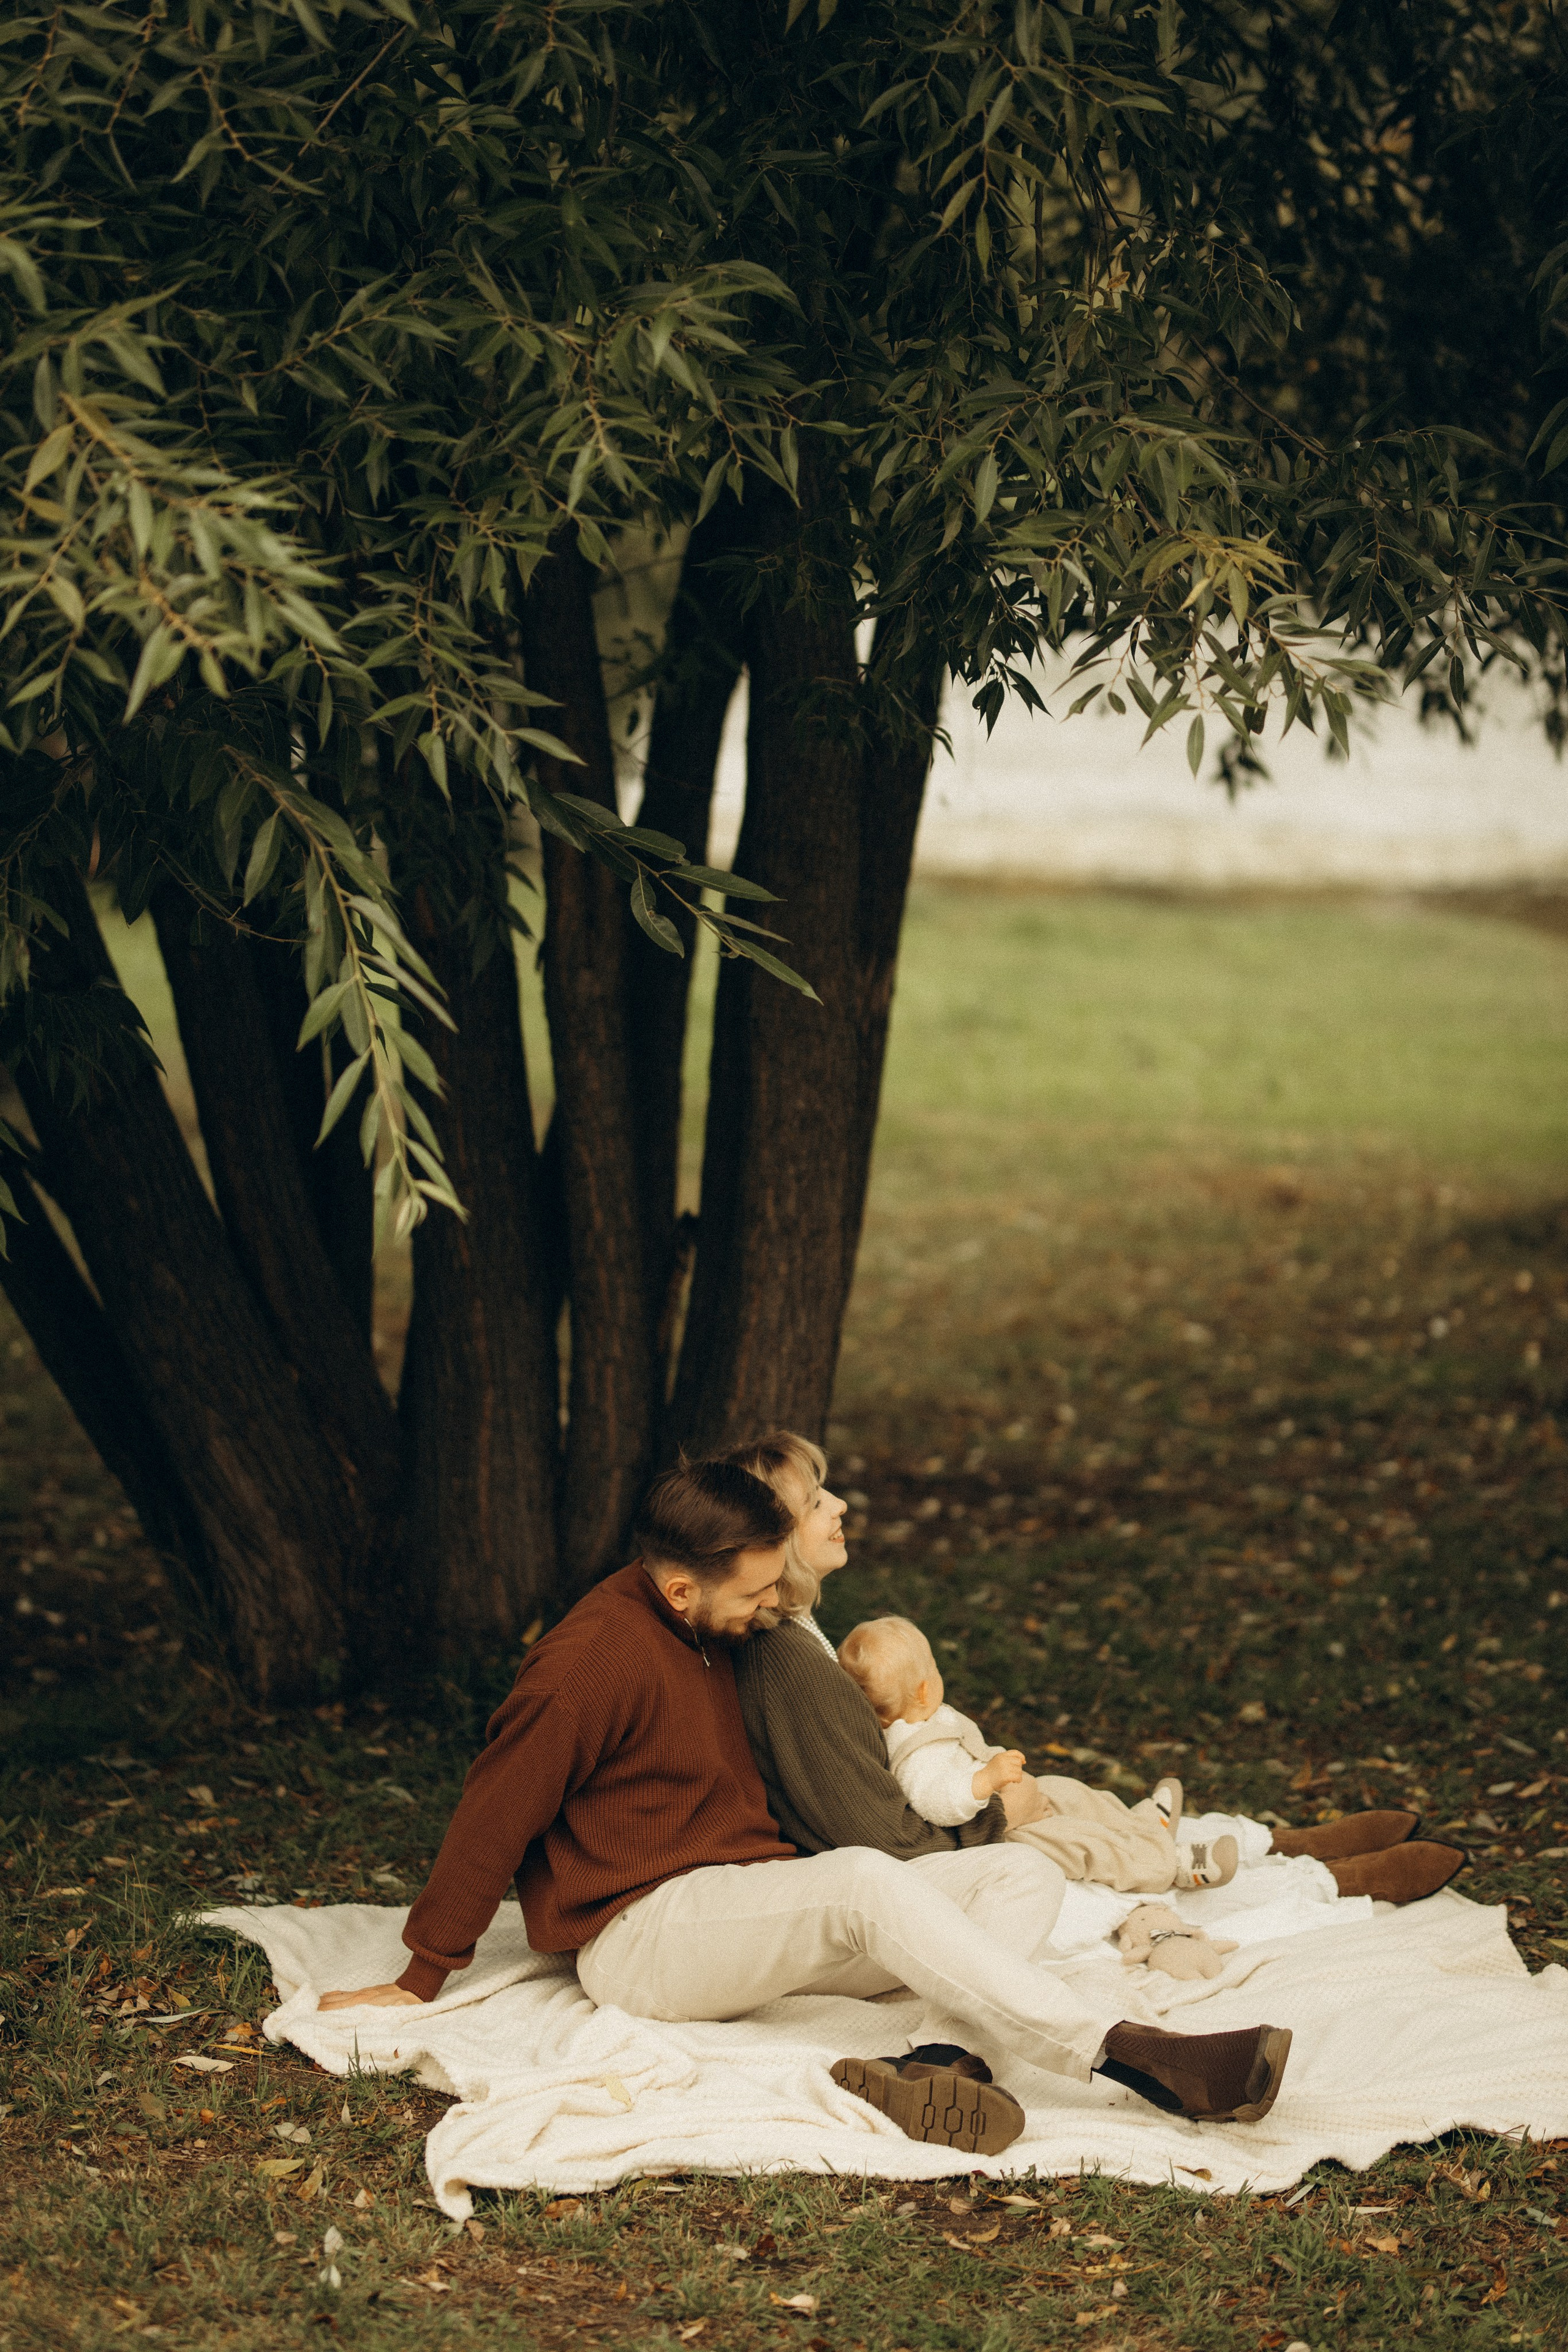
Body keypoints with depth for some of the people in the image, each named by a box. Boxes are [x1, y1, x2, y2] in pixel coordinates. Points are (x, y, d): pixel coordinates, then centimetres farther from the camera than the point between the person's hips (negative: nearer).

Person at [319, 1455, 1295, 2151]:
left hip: (757, 1911, 9)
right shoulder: (592, 1660, -14)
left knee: (1020, 1873, -5)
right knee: (866, 1879, -36)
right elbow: (496, 1814, -8)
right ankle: (1129, 2053, -45)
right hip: (642, 1935, -9)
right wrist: (422, 1980, -1)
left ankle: (945, 2064, -36)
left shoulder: (721, 1632, 11)